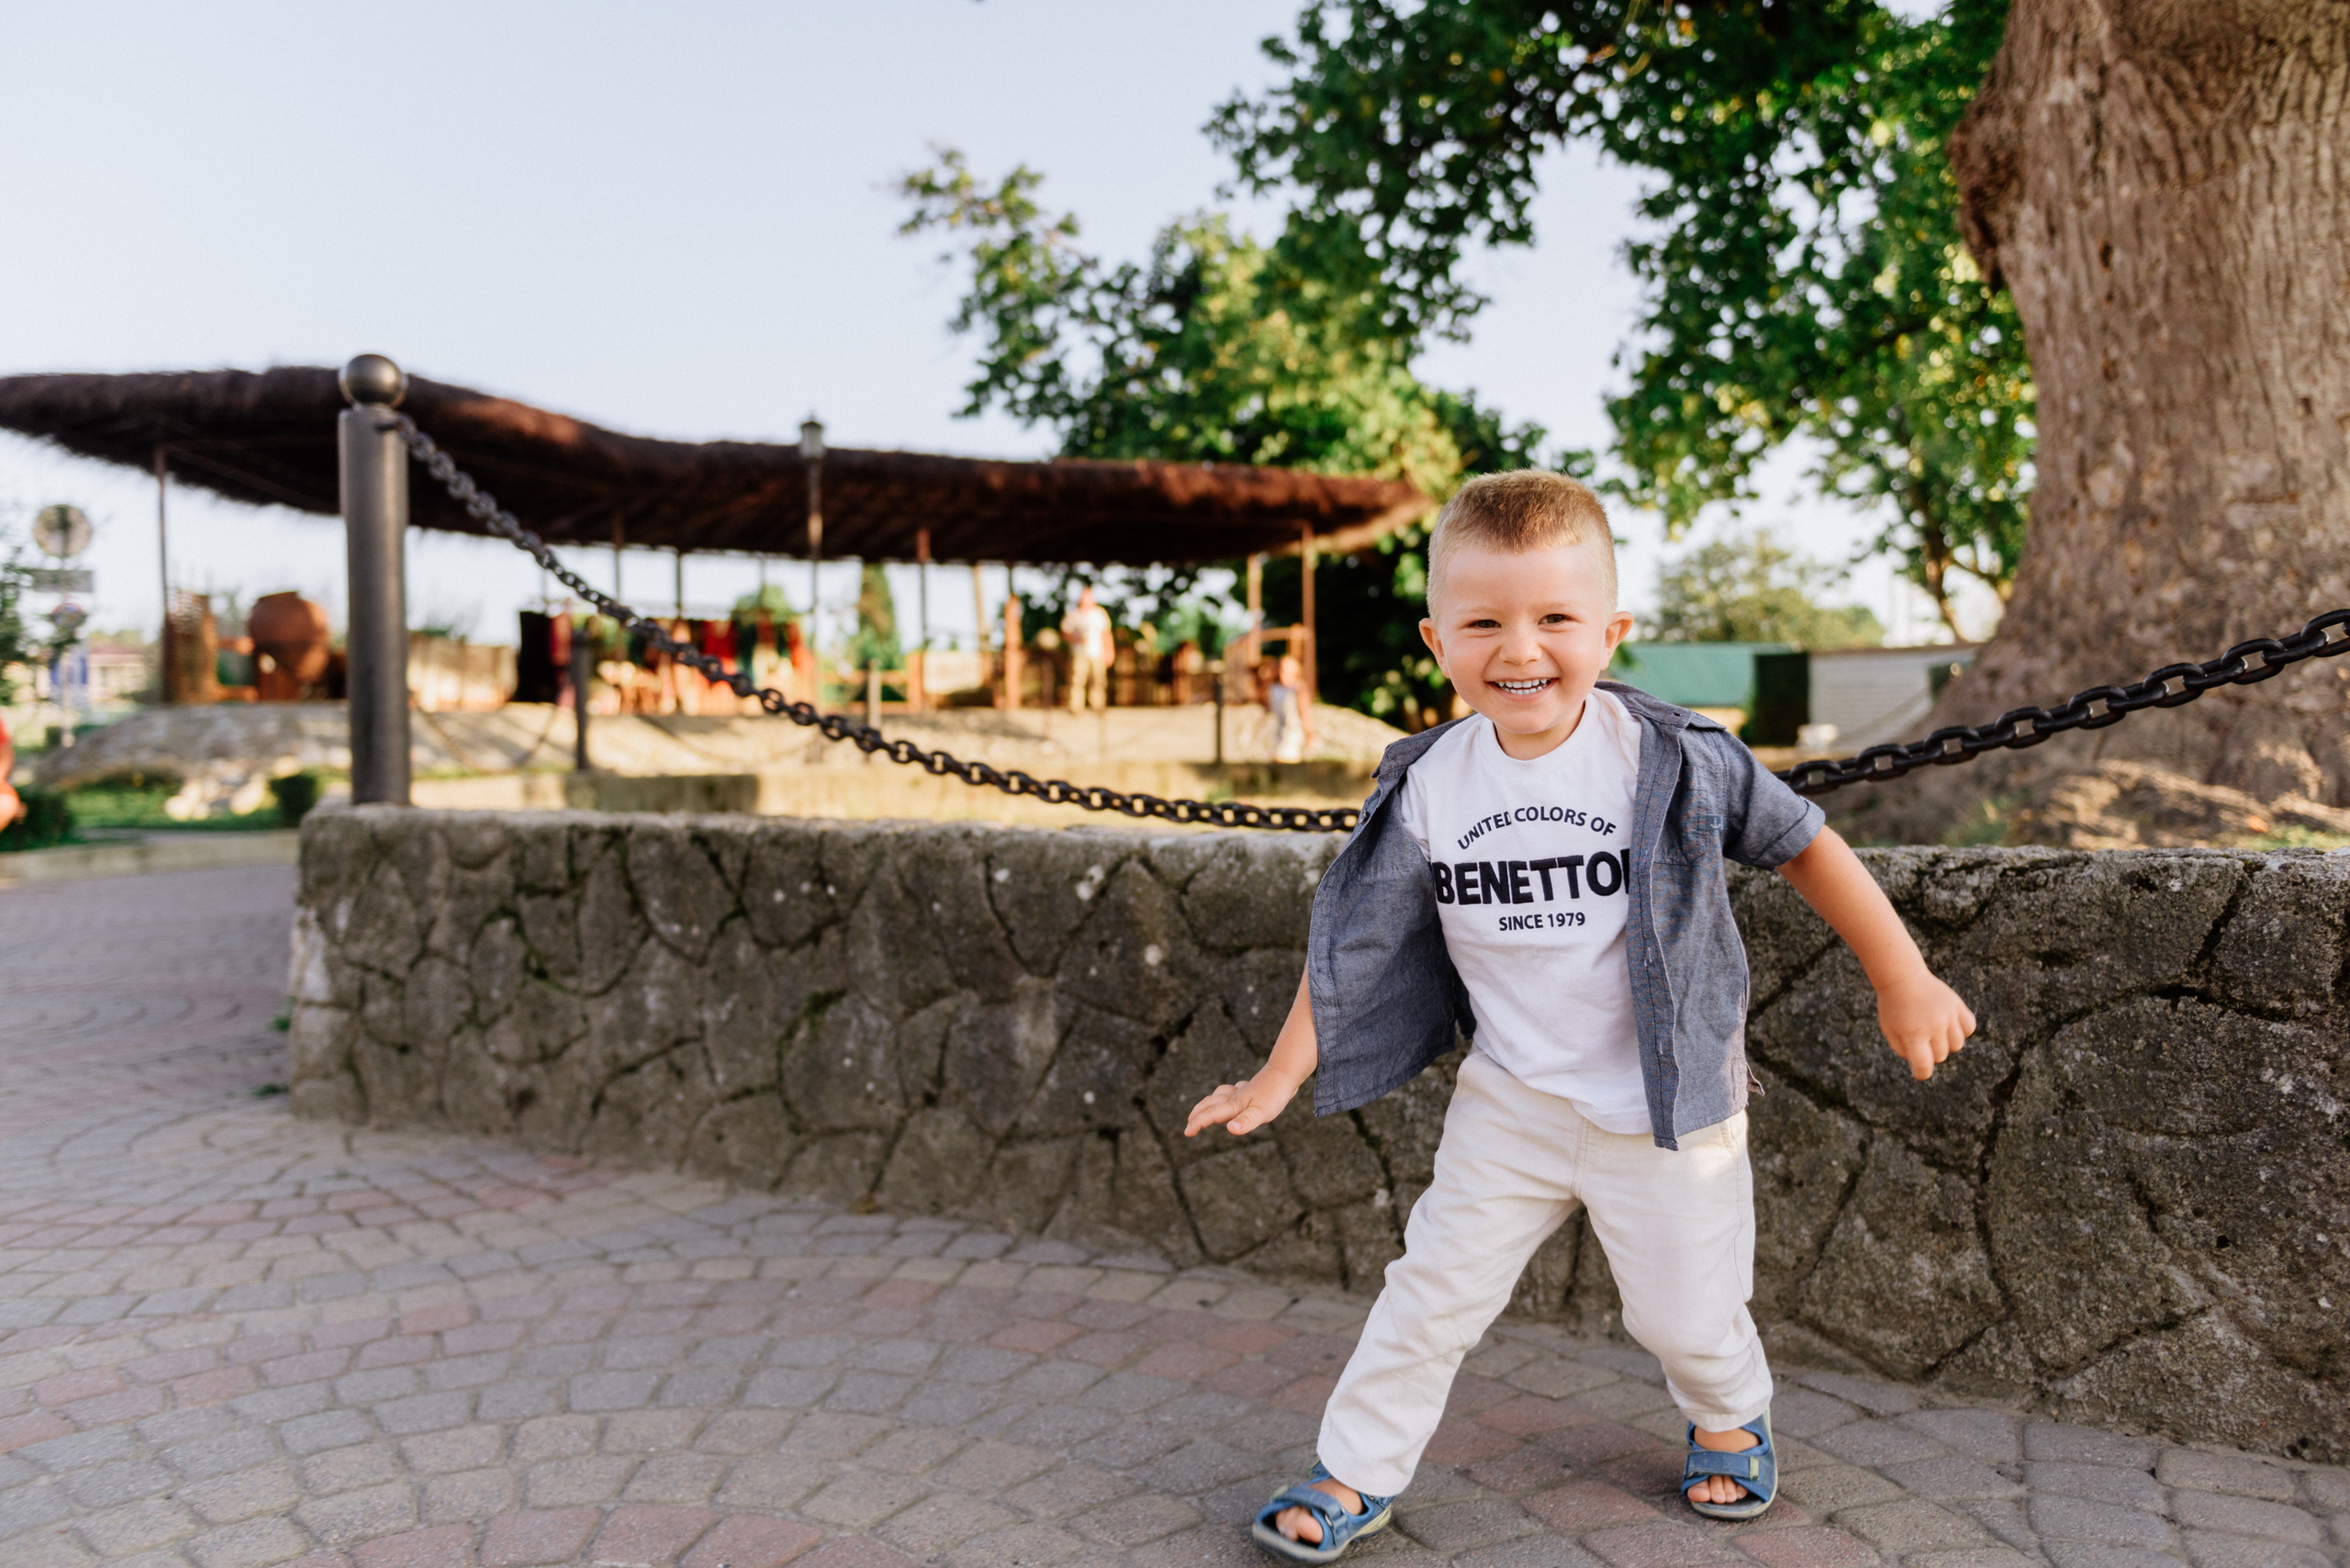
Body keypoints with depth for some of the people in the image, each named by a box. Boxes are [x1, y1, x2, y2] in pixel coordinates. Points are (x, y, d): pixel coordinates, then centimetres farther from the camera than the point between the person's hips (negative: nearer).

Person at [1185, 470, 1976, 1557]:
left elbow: (1806, 847, -5)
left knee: (1685, 1313, 14)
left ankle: (1731, 1422, 48)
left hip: (1666, 1107, -1)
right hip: (1511, 1100, 2)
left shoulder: (1672, 759, -18)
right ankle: (1357, 1475, 25)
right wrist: (1280, 1078, -1)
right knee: (1432, 1290, 5)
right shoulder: (1429, 787, -11)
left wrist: (1904, 984, -2)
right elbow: (1354, 943, -2)